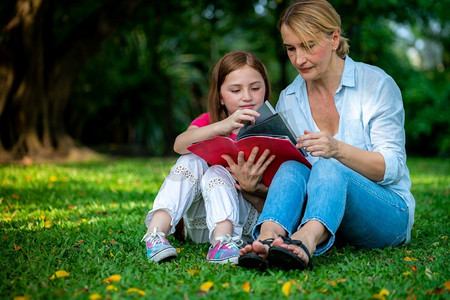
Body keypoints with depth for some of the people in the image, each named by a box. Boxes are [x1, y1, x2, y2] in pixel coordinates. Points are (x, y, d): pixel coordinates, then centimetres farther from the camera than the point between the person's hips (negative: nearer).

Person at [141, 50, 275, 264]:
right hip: (200, 224, 2)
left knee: (217, 173, -26)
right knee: (193, 160, -22)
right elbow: (180, 145, -23)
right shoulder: (209, 122, 4)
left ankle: (223, 242, -45)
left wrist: (250, 188, -36)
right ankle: (156, 233, -35)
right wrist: (222, 126, -41)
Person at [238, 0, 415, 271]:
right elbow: (277, 169, 6)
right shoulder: (288, 99, 9)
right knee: (291, 168, -27)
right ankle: (266, 240, -54)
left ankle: (305, 244, -63)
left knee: (329, 168, -34)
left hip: (386, 214, -3)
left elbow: (392, 168, -9)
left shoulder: (376, 84, -3)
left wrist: (338, 149, -26)